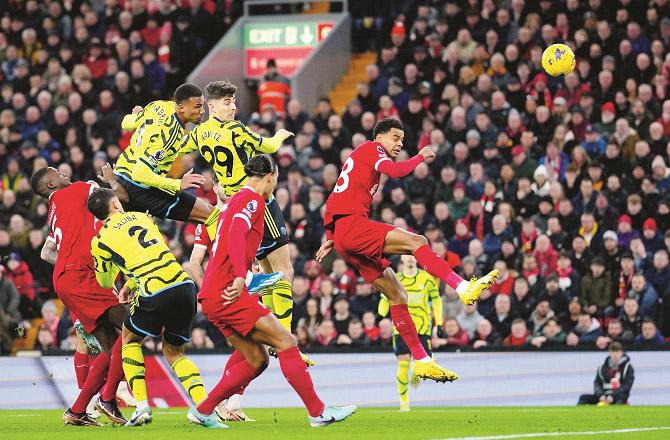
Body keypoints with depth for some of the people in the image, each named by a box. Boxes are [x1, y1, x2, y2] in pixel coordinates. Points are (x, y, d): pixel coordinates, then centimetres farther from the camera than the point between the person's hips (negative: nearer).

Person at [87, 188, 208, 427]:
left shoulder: (100, 241, 8)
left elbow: (106, 282, 25)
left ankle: (142, 406, 7)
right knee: (174, 352, 21)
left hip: (155, 295, -4)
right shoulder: (142, 216, 20)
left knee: (130, 340, 23)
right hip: (184, 284, 4)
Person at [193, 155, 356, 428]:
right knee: (285, 342, -9)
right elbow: (236, 235, -23)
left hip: (213, 297, 10)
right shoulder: (253, 199, -7)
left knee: (256, 359, 11)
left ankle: (202, 411, 11)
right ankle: (317, 412, -10)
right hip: (226, 293, -10)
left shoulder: (235, 201, 22)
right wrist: (240, 277, -33)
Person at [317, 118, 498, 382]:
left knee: (397, 296, 5)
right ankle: (463, 288, -41)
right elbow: (395, 171, -18)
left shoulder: (358, 157, 30)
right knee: (416, 242, -24)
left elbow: (337, 201, 32)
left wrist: (331, 239, 32)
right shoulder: (372, 148, 2)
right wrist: (421, 157, -2)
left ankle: (421, 360, 2)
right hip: (351, 225, -10)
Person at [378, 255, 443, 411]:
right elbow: (385, 300, 12)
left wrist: (439, 323, 6)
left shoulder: (427, 278, 4)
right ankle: (403, 400, 4)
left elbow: (436, 300, 11)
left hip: (422, 327, 0)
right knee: (403, 363, -11)